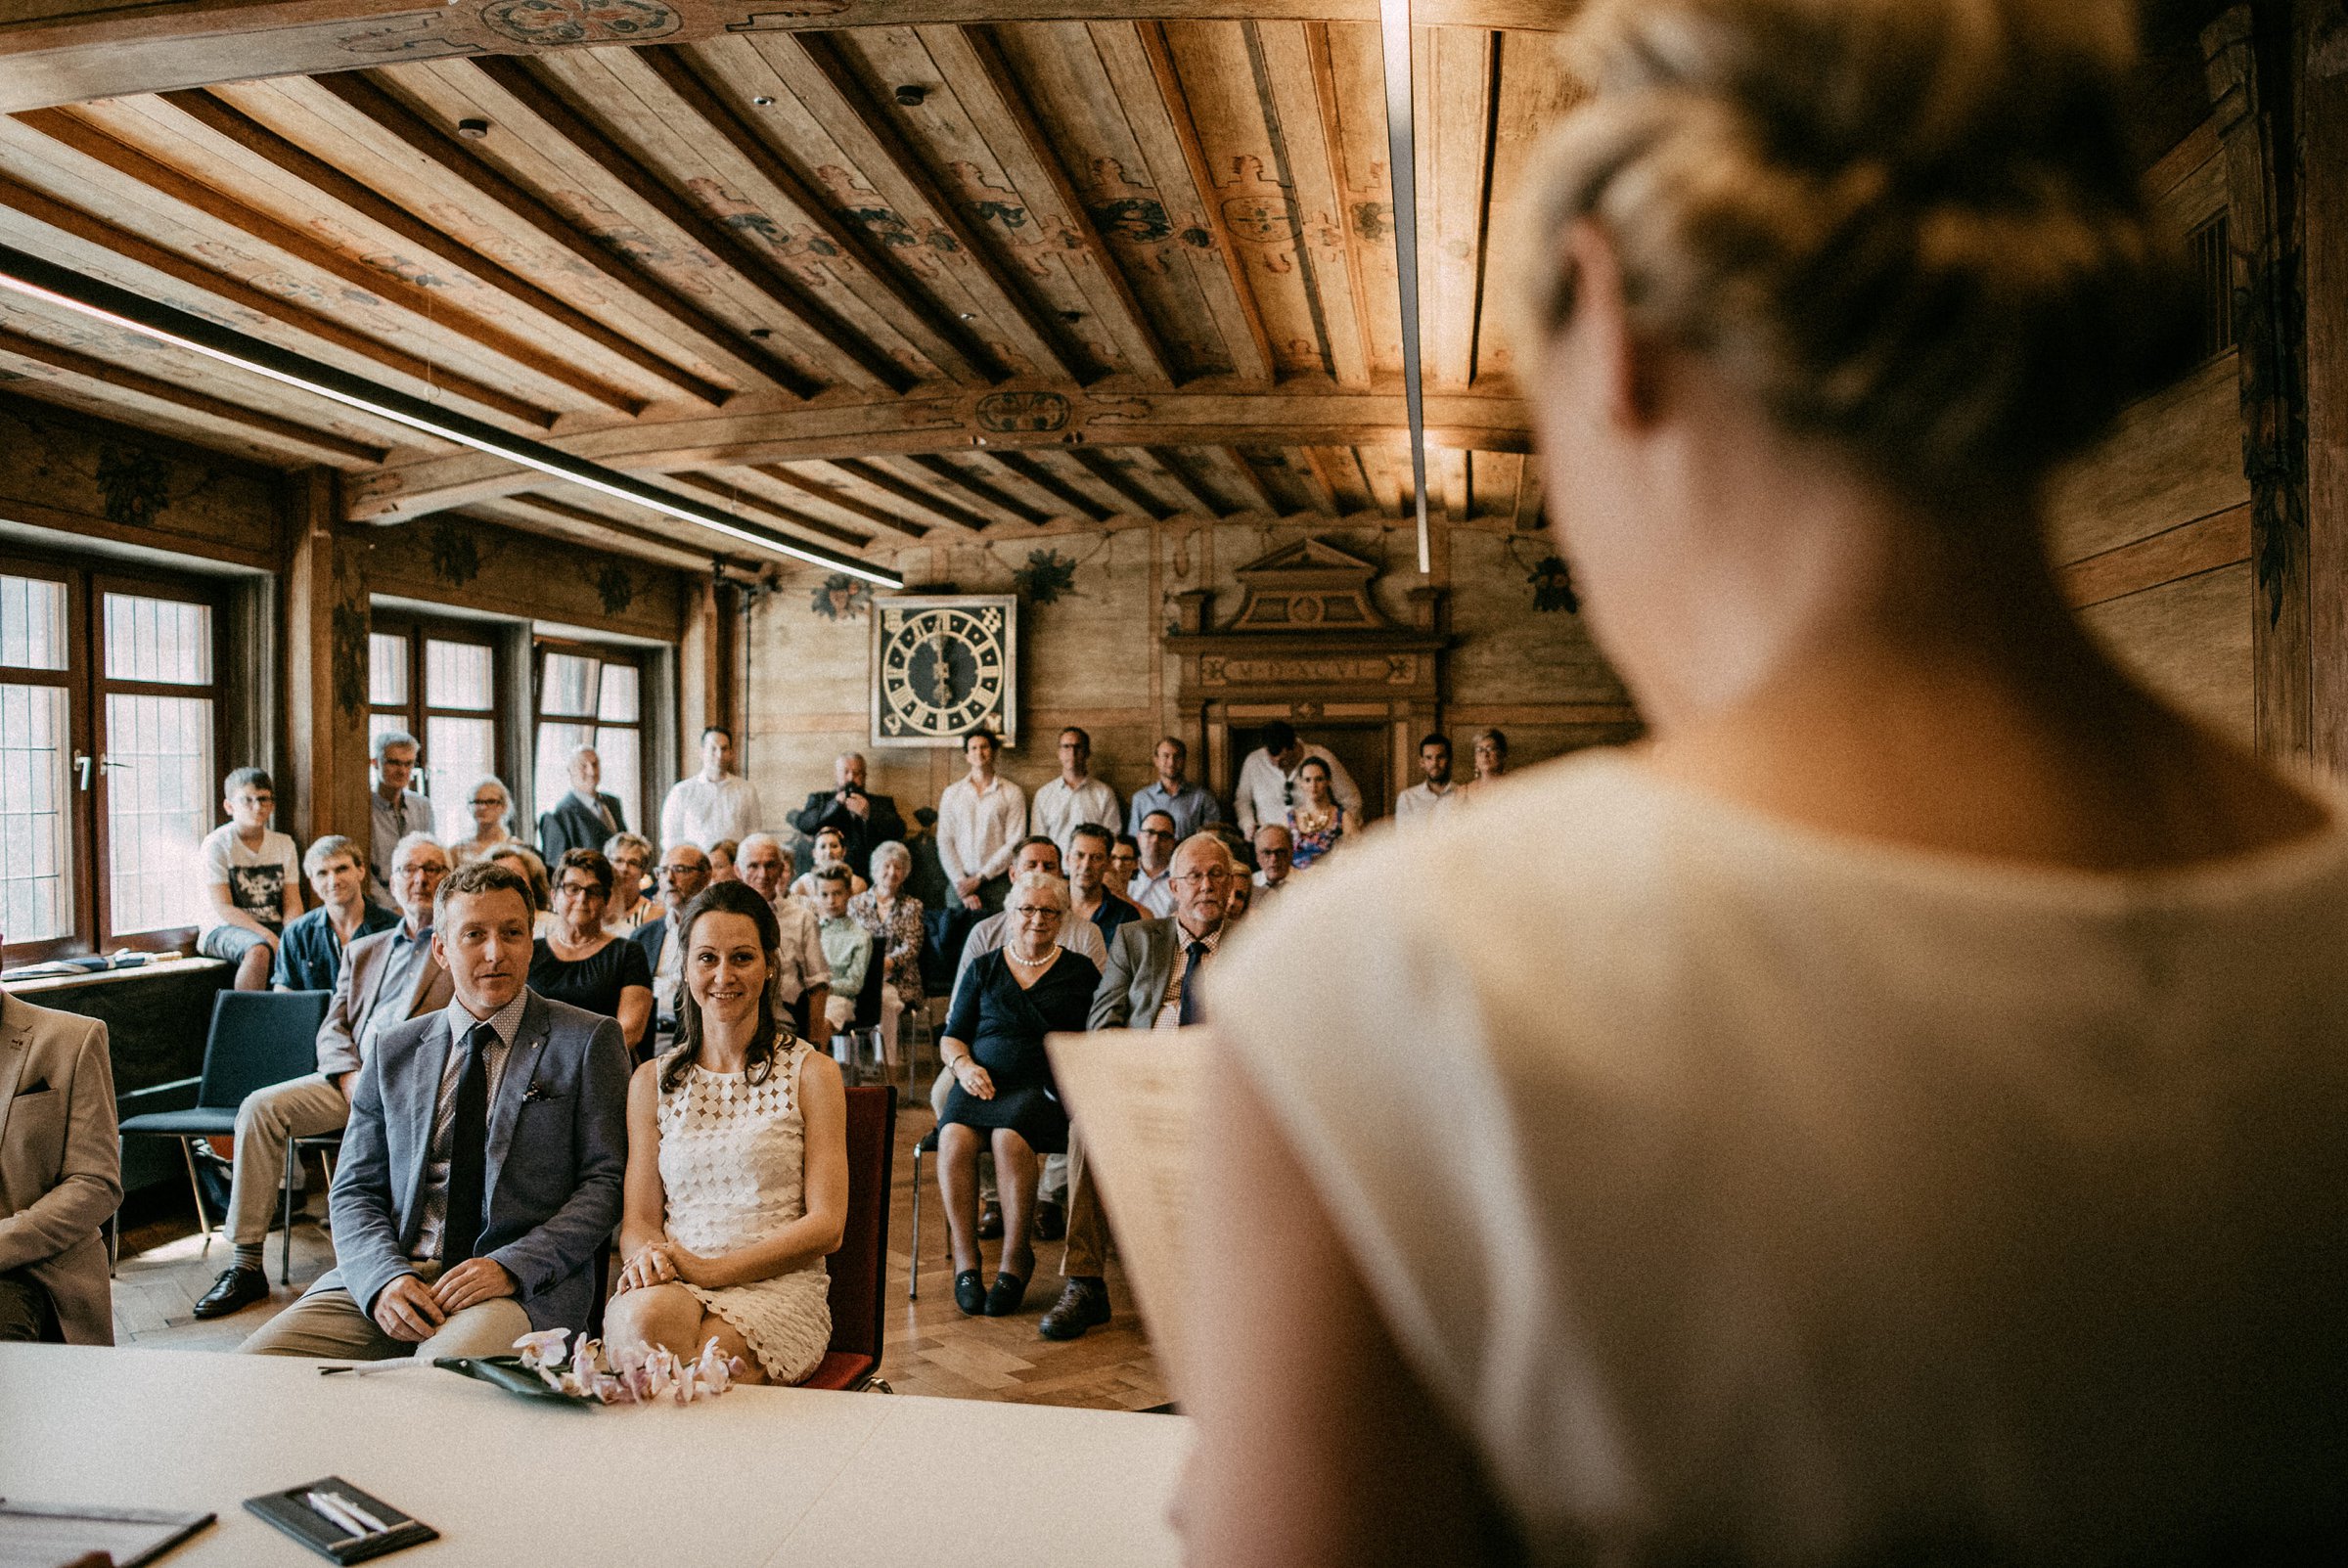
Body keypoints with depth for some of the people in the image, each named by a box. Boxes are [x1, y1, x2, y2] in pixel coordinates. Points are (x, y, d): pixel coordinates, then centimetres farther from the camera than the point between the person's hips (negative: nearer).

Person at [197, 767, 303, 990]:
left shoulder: (284, 844, 11)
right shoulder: (216, 844, -4)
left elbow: (292, 904, 4)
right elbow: (224, 908, -12)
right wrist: (268, 936, -24)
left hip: (274, 926, 4)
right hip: (225, 929, -4)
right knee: (258, 951, -38)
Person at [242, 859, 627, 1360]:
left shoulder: (588, 1041, 3)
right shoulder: (394, 1051, 15)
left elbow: (605, 1182, -1)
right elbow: (354, 1191, 12)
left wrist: (511, 1267, -14)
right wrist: (384, 1276, -9)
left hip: (523, 1287, -4)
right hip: (391, 1277, 4)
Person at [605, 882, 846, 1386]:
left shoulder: (812, 1074, 6)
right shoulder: (652, 1081, 16)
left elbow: (826, 1225, -1)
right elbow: (638, 1217, 12)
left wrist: (713, 1269, -13)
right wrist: (647, 1255, -14)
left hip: (778, 1287, -2)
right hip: (669, 1284, 3)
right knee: (647, 1316, -35)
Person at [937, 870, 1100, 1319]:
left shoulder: (1080, 971, 15)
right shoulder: (983, 968, 20)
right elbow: (951, 1037, 18)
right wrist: (964, 1065, -4)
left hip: (1043, 1086, -2)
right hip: (981, 1082, 2)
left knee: (1010, 1137, -34)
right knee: (954, 1138, -30)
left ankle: (1015, 1261, -20)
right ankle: (965, 1261, -21)